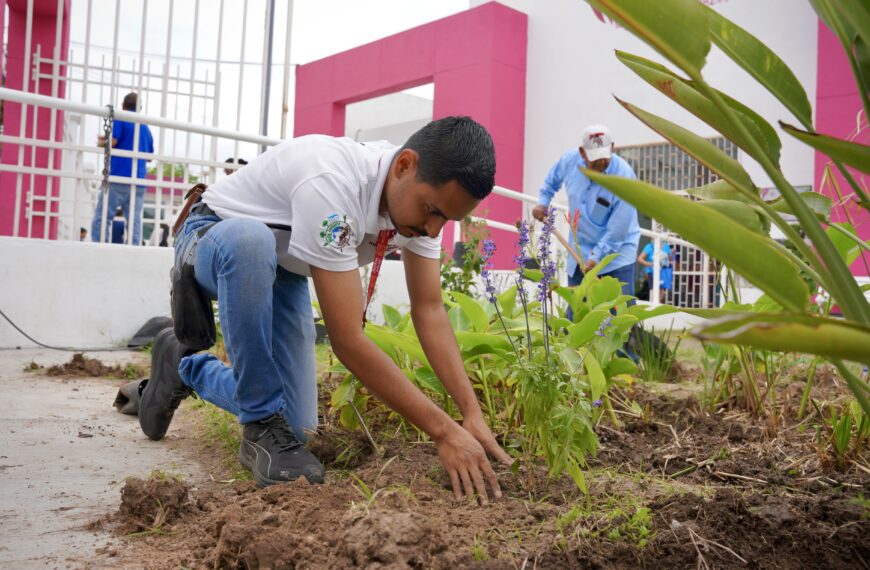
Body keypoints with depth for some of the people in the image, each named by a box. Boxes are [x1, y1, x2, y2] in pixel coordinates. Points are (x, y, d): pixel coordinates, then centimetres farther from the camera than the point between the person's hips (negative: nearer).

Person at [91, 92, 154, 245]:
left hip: (118, 177, -5)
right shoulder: (146, 127, 19)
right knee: (134, 222, 1)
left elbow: (112, 141, -12)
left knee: (101, 219, -4)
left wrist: (101, 142, 7)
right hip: (139, 181, 6)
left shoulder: (120, 119, 2)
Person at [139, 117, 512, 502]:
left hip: (281, 270, 6)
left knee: (297, 426, -3)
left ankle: (185, 367, 25)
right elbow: (347, 340, -41)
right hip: (212, 240, -6)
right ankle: (264, 427, -24)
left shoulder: (424, 194, -16)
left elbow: (429, 310, -13)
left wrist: (472, 413, -24)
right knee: (249, 239, -44)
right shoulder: (332, 182, -40)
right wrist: (444, 431, -39)